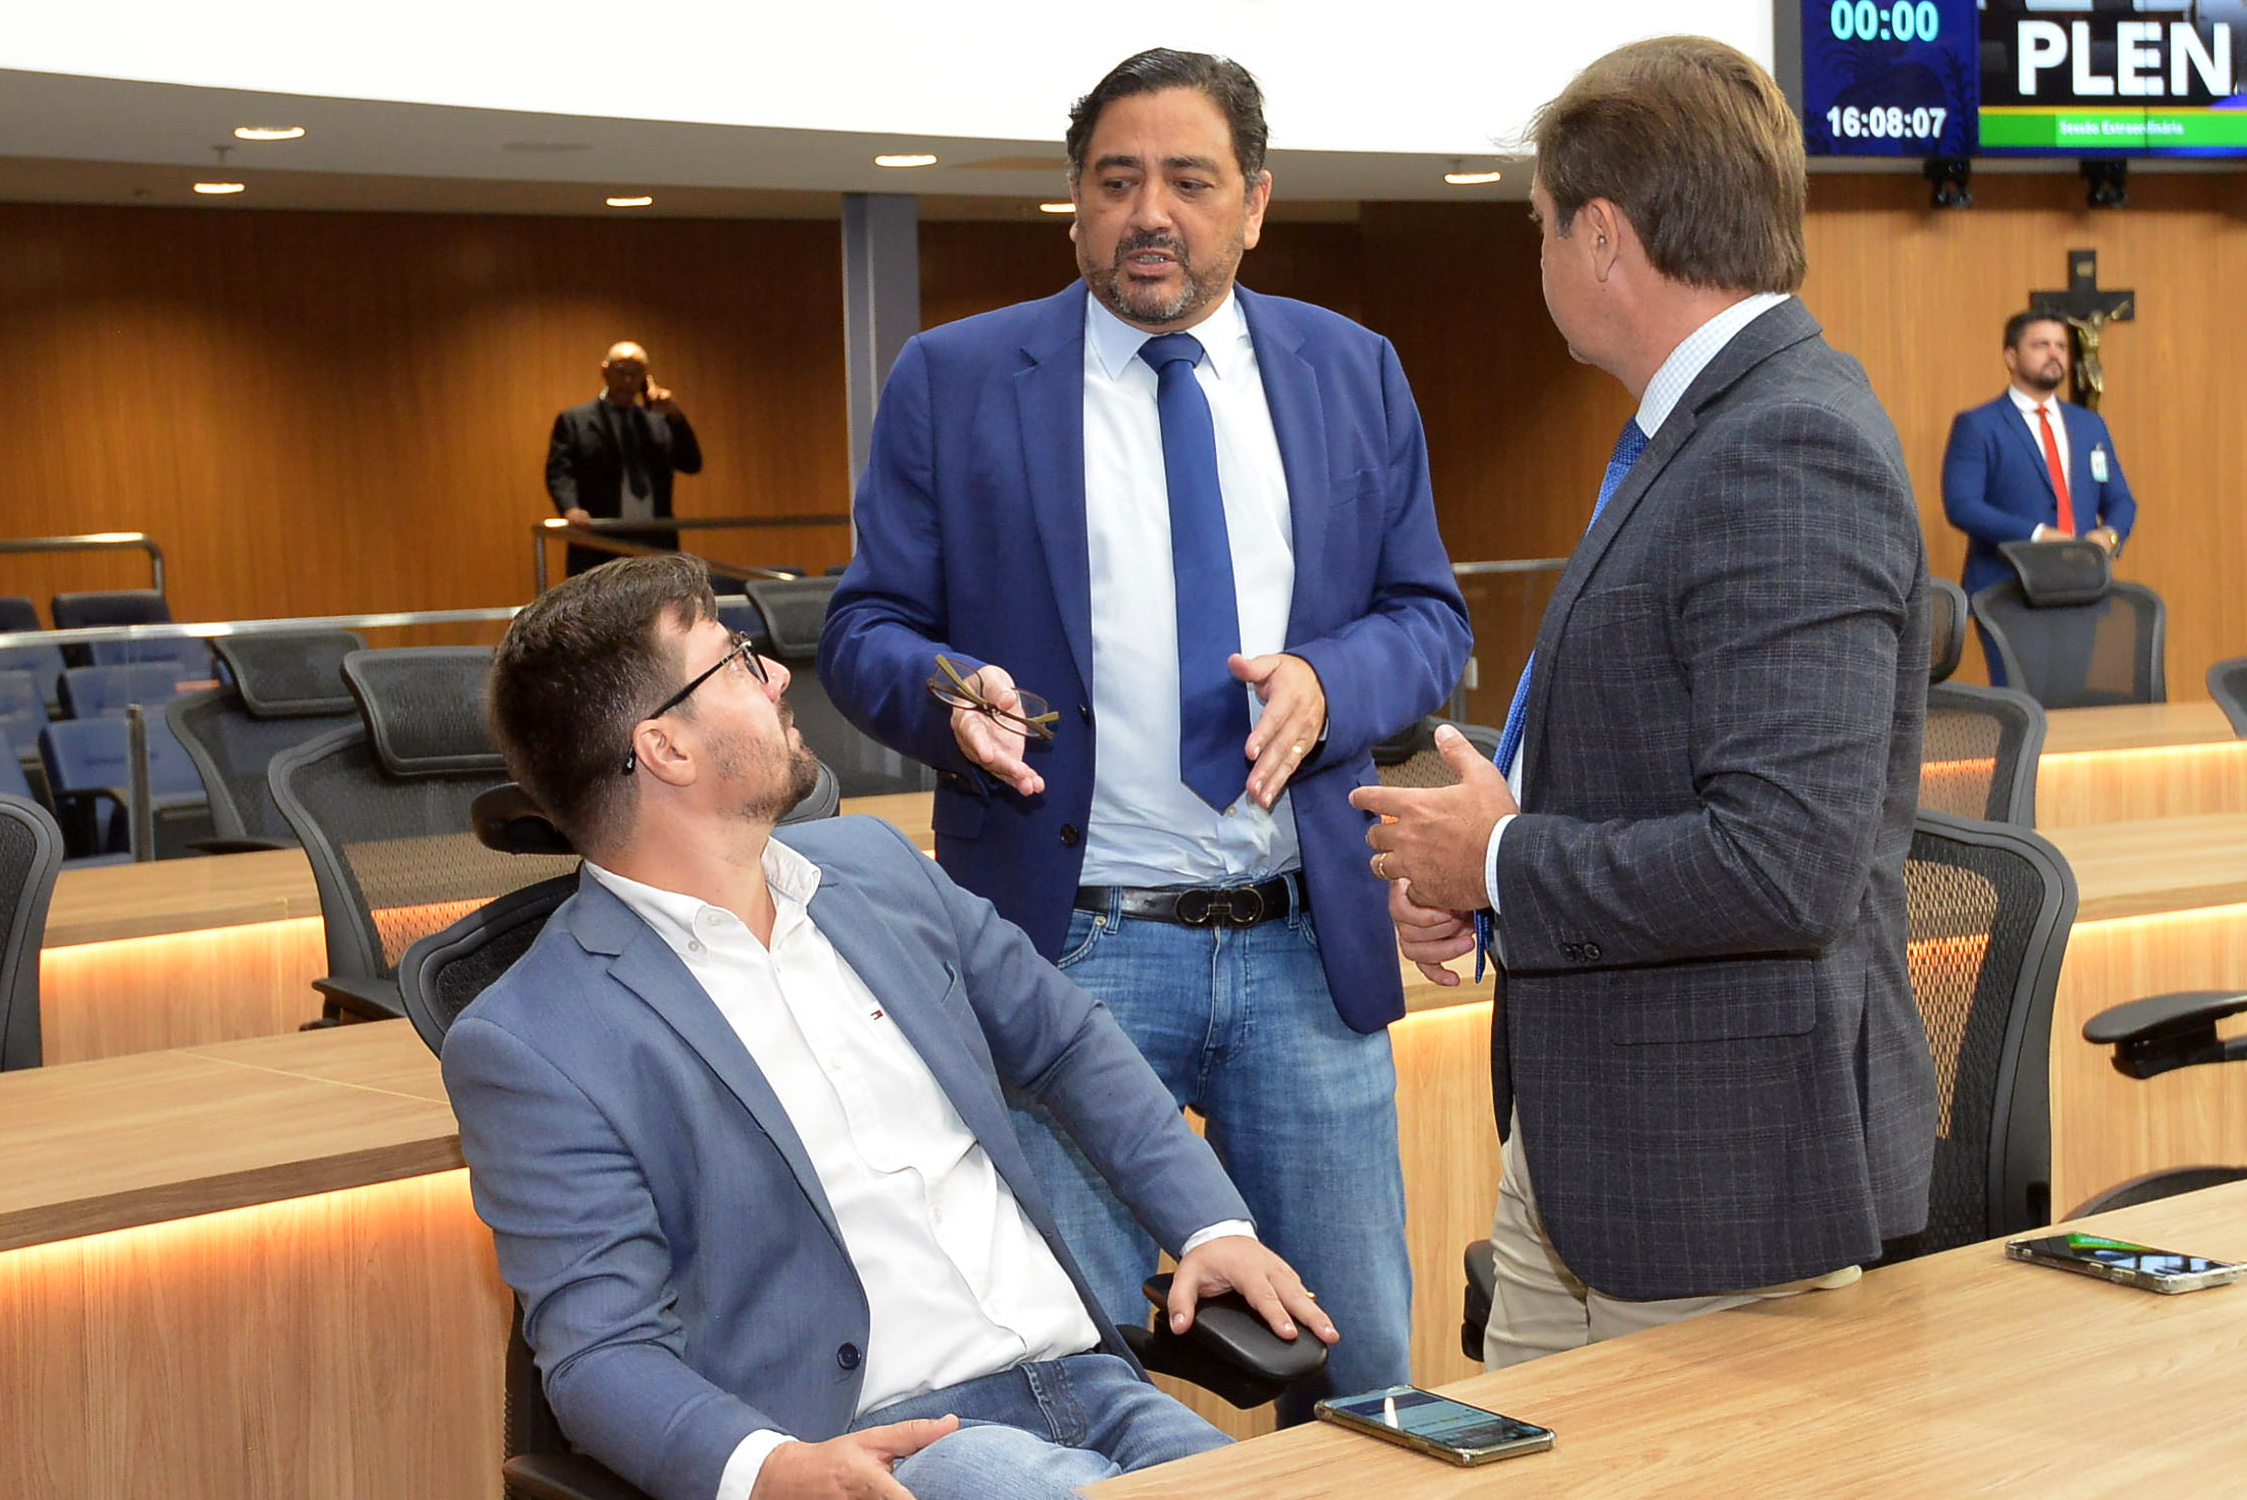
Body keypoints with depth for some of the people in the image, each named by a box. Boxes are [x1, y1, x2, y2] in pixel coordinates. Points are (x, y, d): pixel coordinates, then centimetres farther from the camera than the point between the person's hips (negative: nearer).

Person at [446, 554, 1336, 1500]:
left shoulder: (872, 865, 15)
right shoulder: (531, 1047, -6)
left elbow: (1065, 1041, 26)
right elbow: (601, 1352, -10)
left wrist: (1214, 1224, 13)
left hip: (1087, 1387, 7)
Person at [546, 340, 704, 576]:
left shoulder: (659, 421, 16)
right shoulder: (574, 420, 6)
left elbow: (692, 465, 8)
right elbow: (559, 473, -5)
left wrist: (675, 416, -4)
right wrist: (571, 509, -24)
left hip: (655, 544, 4)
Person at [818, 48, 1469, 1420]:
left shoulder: (1355, 376, 9)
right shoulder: (953, 381, 2)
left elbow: (1430, 615, 9)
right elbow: (867, 628, 3)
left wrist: (1327, 682, -13)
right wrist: (950, 692, -19)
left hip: (1307, 943, 2)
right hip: (1067, 946, -2)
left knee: (1363, 1359, 10)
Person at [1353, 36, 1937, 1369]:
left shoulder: (1793, 452, -20)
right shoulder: (1707, 428, 11)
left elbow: (1788, 860, -28)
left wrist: (1504, 861, -15)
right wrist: (1467, 870, 4)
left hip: (1726, 1166, -9)